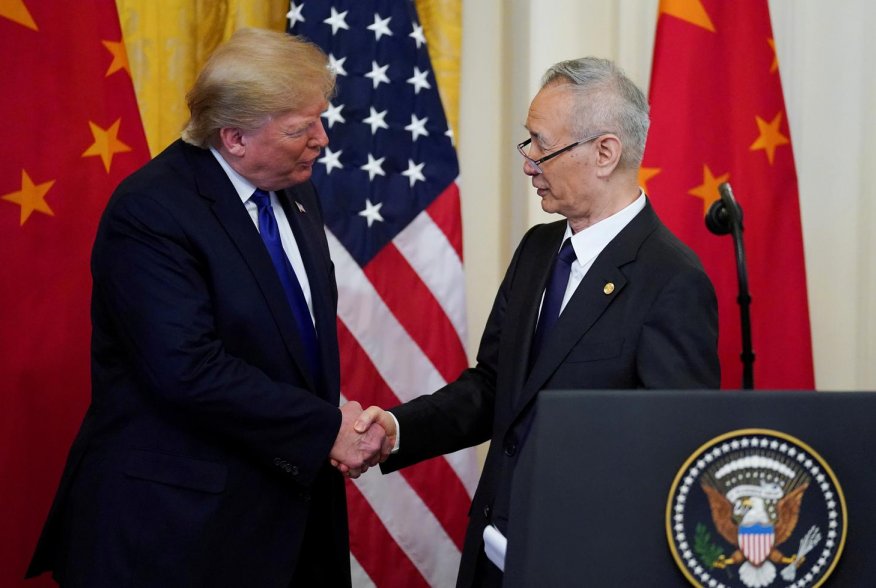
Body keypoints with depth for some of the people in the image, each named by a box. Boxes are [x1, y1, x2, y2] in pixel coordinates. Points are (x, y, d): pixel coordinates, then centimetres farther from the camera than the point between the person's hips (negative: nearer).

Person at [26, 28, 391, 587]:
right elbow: (189, 369, -24)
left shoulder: (295, 192, 9)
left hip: (286, 496, 7)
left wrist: (337, 417, -5)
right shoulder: (149, 210, -17)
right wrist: (326, 429, -19)